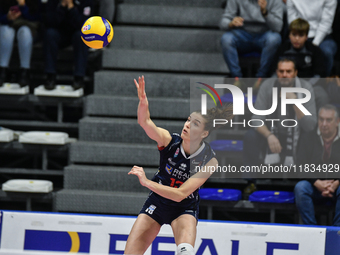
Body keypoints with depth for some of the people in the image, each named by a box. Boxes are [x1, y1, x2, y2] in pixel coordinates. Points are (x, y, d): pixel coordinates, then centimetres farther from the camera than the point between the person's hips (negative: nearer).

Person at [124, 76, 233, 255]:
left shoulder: (209, 160, -21)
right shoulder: (169, 140, -18)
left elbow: (180, 194, -25)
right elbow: (145, 123, -38)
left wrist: (147, 182, -31)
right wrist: (143, 103, -59)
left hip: (184, 209, -2)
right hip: (157, 202, 2)